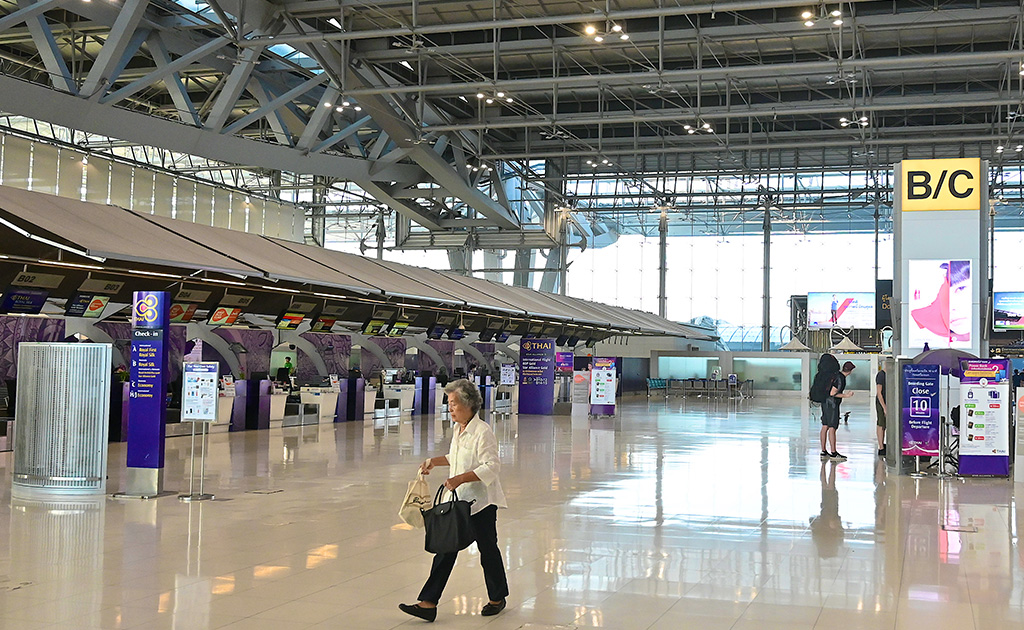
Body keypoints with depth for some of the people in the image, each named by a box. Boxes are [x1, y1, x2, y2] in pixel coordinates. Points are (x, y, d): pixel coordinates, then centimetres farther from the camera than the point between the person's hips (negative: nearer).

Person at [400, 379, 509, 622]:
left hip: (480, 502, -8)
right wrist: (435, 461, 17)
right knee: (446, 548, 4)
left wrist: (460, 478, -29)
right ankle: (428, 603, 4)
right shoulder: (460, 430, 9)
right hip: (458, 500, 8)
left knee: (487, 549, 8)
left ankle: (497, 598, 28)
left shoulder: (483, 432, -18)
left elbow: (492, 466, -23)